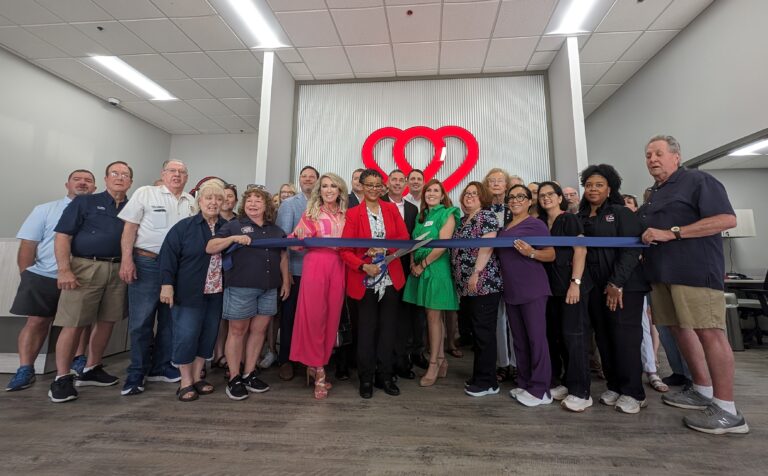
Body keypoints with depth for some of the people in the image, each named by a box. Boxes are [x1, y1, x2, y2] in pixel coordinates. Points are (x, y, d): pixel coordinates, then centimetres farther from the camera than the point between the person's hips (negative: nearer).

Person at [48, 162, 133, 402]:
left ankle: (91, 370, 23)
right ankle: (62, 378, 10)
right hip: (85, 267, -3)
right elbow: (62, 236, -2)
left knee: (107, 321, 9)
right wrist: (64, 270, -11)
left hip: (118, 271, 4)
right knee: (73, 324, -3)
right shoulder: (84, 202, 4)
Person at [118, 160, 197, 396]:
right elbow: (130, 227, -5)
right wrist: (126, 259, -13)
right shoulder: (145, 193, 0)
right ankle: (136, 374, 14)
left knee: (170, 320, 11)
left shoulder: (191, 201, 11)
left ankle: (160, 367, 25)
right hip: (147, 263, -4)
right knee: (141, 321, 0)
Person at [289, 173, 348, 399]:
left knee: (332, 316, 3)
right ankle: (318, 368, 11)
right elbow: (299, 241, 2)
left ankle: (316, 364, 17)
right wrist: (299, 236, -18)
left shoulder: (346, 214, 15)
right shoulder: (312, 212, 7)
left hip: (338, 267, 3)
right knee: (314, 315, -3)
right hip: (315, 265, -3)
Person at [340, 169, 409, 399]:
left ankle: (385, 375, 23)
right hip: (365, 281, -2)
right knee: (367, 328, 6)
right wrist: (363, 266, -20)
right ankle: (366, 378, 20)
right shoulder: (353, 213, -1)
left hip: (390, 278, 3)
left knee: (388, 327, 9)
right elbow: (345, 249, -6)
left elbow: (404, 238, 1)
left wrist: (384, 247, -14)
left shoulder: (391, 209, 7)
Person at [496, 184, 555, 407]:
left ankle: (539, 390, 8)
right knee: (518, 340, 12)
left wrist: (530, 252, -24)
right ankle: (524, 384, 24)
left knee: (536, 337, -2)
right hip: (510, 290, 7)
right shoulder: (504, 228, 15)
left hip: (533, 289, -7)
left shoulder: (536, 224, -5)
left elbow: (551, 255, -8)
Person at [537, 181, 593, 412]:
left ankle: (581, 392, 3)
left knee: (574, 335, -5)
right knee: (556, 336, 9)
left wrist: (575, 283, -19)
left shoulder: (570, 219, -4)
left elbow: (580, 250, -12)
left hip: (571, 284, -6)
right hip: (551, 286, 6)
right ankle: (565, 383, 21)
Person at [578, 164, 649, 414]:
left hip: (625, 285, -5)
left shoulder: (622, 213, -2)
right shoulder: (580, 218, 12)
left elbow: (631, 249, -11)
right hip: (595, 287, 5)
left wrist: (617, 283, -18)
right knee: (603, 337, 8)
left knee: (625, 336, -3)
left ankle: (633, 393, 10)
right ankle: (614, 386, 21)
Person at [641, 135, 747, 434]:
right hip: (663, 273, 9)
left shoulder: (698, 181, -2)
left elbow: (727, 219, -14)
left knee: (709, 332, -8)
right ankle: (702, 391, 24)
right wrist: (644, 235, 9)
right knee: (680, 329, 11)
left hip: (695, 271, -8)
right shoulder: (653, 195, 21)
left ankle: (727, 410, 0)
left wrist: (671, 233, -19)